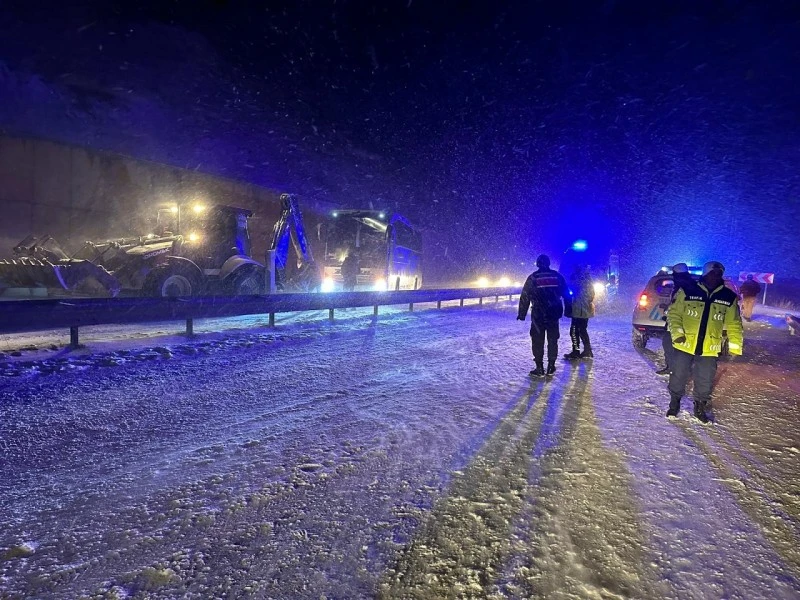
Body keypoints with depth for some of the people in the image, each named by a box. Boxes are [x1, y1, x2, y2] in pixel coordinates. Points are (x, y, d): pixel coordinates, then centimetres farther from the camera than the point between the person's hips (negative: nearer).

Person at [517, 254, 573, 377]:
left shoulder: (533, 277, -3)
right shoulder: (557, 276, 5)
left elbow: (525, 297, -4)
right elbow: (566, 294, 9)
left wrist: (522, 314, 1)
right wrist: (568, 310, 16)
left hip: (538, 314, -3)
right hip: (554, 313, 3)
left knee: (538, 340, 3)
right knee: (553, 339, 13)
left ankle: (539, 367, 1)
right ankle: (551, 366, 17)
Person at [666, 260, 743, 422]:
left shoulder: (729, 297, 2)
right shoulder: (687, 291, -6)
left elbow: (734, 324, 6)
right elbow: (674, 313, -3)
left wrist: (734, 347, 1)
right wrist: (677, 332, -16)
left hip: (709, 349, 2)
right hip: (684, 345, -2)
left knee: (705, 381, 11)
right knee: (679, 376, 9)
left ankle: (700, 407, 31)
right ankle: (674, 403, 28)